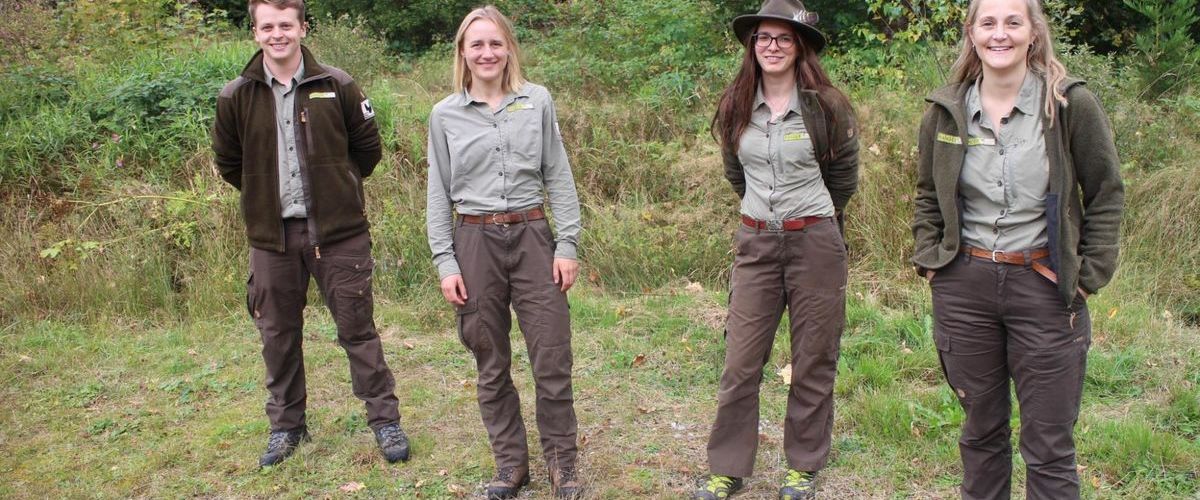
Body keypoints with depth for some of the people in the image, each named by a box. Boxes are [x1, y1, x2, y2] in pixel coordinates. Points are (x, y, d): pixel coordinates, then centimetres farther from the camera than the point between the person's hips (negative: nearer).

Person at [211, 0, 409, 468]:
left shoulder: (337, 86, -3)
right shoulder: (236, 96, 0)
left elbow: (368, 147, 8)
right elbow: (228, 162, 13)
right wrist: (264, 195, 11)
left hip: (339, 231, -2)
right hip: (271, 235, 2)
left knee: (357, 329, 4)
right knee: (278, 335, 12)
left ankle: (385, 419, 16)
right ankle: (286, 425, 28)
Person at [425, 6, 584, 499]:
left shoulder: (537, 101, 3)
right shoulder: (445, 115, 4)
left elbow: (558, 176, 4)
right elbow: (438, 195, 6)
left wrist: (567, 244, -2)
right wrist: (445, 262, -1)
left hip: (532, 236, 0)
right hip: (474, 242, 1)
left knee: (552, 359, 0)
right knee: (491, 365, 8)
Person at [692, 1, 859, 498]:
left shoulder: (826, 107, -5)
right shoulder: (735, 107, 3)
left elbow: (843, 178, 9)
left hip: (815, 242, -2)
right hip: (755, 242, 2)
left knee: (813, 362, 7)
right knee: (740, 361, 3)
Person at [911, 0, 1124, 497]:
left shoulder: (1071, 104, -5)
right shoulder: (946, 110, 3)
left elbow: (1106, 195, 2)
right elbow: (927, 195, 15)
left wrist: (1090, 276, -3)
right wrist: (928, 259, 4)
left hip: (1045, 287, -2)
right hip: (964, 285, 3)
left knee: (1049, 446, 4)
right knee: (981, 430, 16)